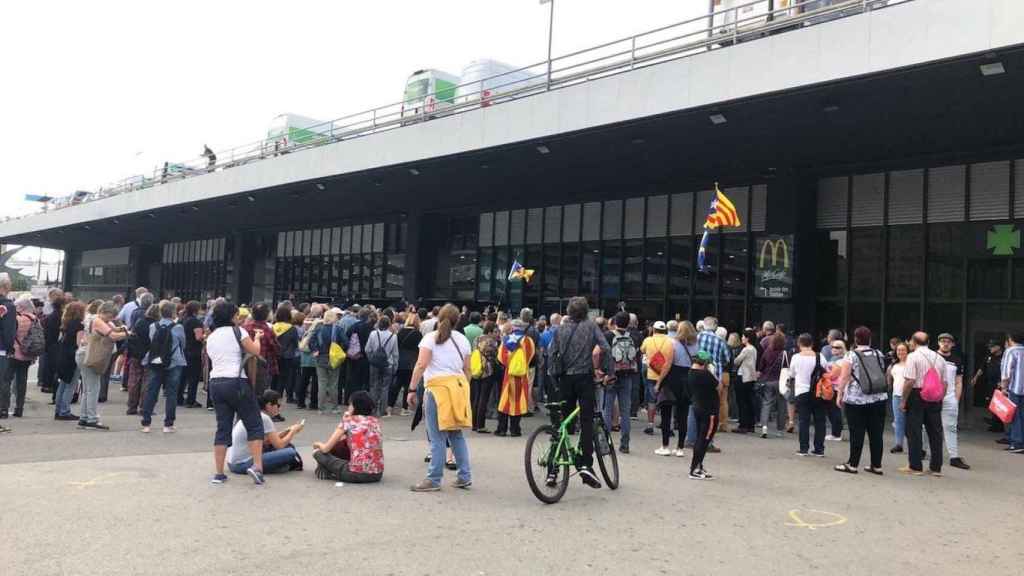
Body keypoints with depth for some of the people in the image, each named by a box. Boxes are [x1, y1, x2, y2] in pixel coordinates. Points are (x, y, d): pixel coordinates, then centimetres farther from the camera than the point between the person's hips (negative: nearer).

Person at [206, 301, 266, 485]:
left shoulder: (211, 337, 16)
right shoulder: (237, 331, -4)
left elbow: (213, 360, 18)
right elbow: (255, 351, -6)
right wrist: (256, 338, 13)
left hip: (215, 382, 6)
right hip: (236, 382, -6)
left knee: (223, 428, 9)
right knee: (254, 424, 1)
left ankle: (218, 473, 9)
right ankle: (257, 466, -10)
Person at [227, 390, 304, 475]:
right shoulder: (264, 418, -14)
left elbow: (269, 441, 18)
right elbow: (279, 445, -11)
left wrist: (287, 431, 11)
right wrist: (293, 431, 3)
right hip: (243, 464, -10)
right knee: (290, 452, -18)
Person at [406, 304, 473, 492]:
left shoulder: (431, 337, -2)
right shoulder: (463, 340, 13)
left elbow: (421, 365, -11)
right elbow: (467, 369, 14)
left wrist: (412, 389, -9)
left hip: (438, 386, -5)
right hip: (458, 385, 6)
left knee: (437, 437, -2)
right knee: (456, 434, 14)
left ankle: (433, 480, 3)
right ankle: (465, 476, 16)